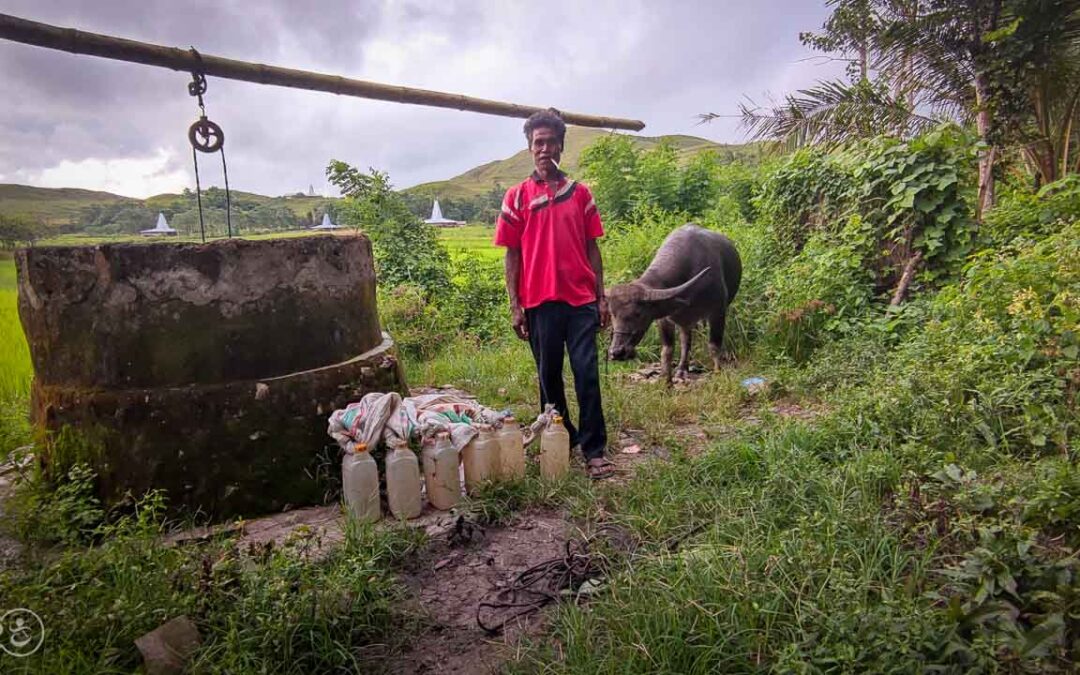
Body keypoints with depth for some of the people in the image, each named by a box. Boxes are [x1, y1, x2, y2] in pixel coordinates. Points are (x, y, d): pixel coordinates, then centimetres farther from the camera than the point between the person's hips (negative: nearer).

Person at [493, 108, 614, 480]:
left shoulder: (580, 193, 8)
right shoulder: (517, 197, 4)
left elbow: (592, 248, 9)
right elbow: (512, 254, 4)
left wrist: (602, 298, 5)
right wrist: (515, 306, -2)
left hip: (581, 299, 0)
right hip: (539, 301, 0)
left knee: (587, 373, -3)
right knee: (549, 375, 10)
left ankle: (594, 449, 5)